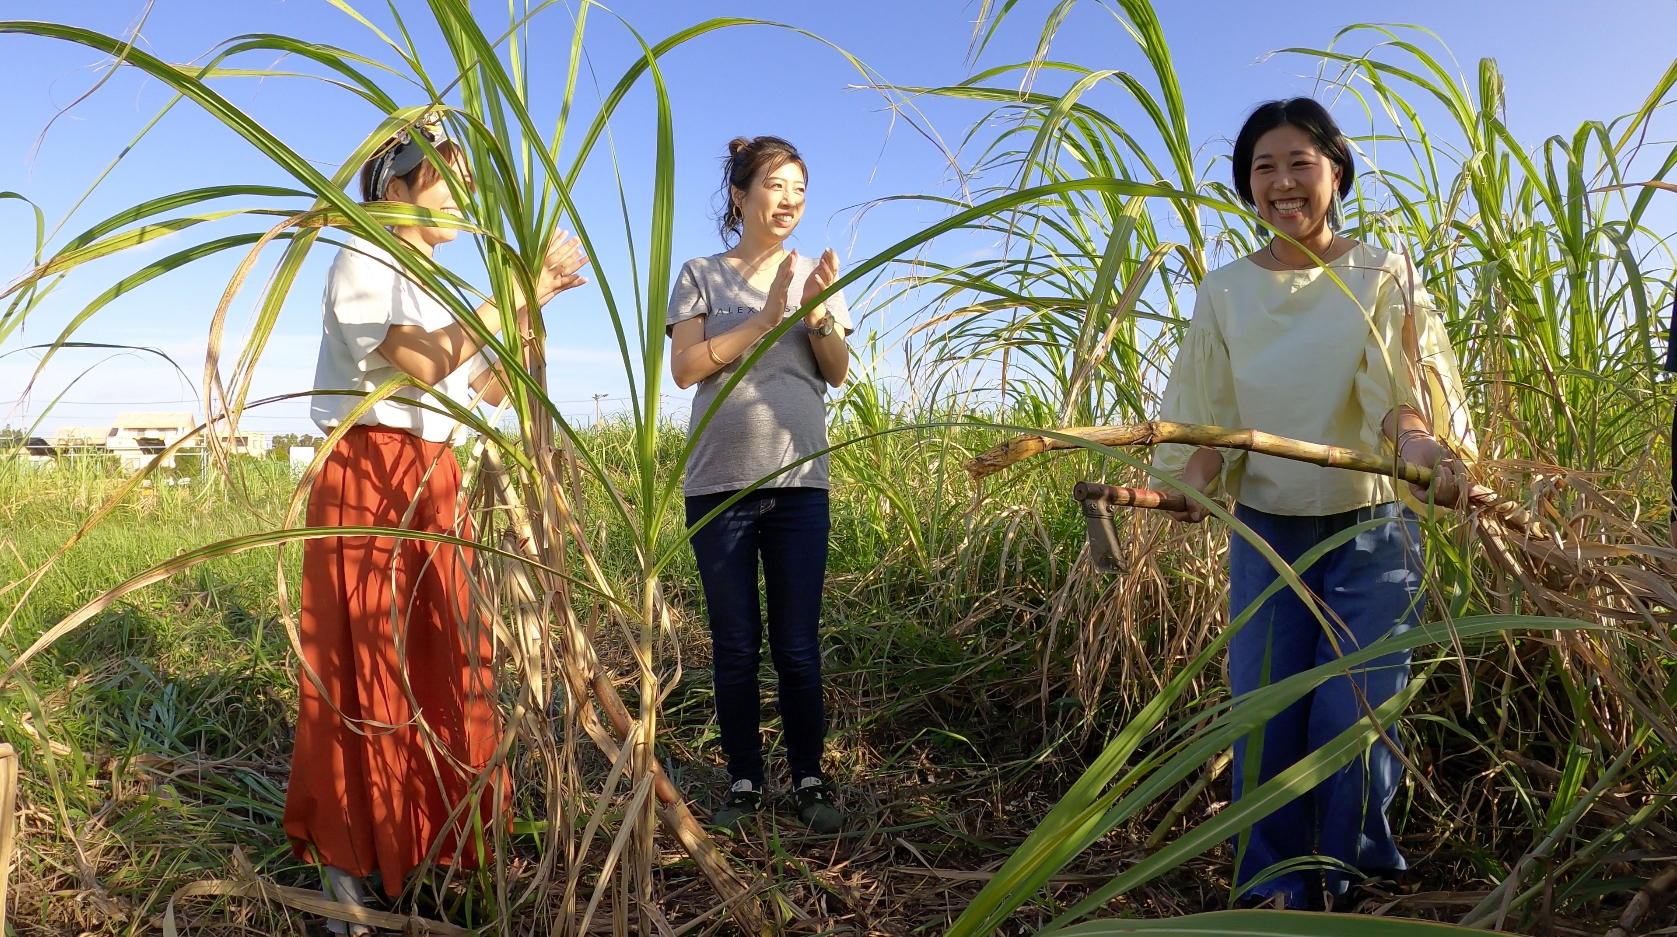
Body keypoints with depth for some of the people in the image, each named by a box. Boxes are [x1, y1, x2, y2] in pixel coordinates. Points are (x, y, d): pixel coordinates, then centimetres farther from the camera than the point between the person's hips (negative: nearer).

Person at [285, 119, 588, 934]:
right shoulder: (362, 263, -3)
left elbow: (485, 392, 10)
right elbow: (425, 360, -21)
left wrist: (533, 305, 4)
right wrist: (517, 289, -20)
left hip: (435, 484, 7)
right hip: (365, 478, -7)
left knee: (443, 662, 7)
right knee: (365, 668, -2)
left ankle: (435, 838, 20)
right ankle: (345, 868, 11)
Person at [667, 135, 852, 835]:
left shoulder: (813, 276, 13)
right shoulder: (701, 276, 7)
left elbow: (838, 374, 6)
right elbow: (685, 367, -6)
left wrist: (817, 314, -12)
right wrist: (766, 317, -11)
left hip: (799, 481, 1)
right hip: (719, 484, -1)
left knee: (798, 646, 3)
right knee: (735, 647, 5)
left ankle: (809, 778, 15)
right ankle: (744, 781, 17)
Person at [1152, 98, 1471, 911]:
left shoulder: (1383, 277, -2)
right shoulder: (1224, 292, 2)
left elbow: (1400, 386, -16)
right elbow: (1209, 417, 0)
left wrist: (1421, 445, -38)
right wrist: (1186, 490, -18)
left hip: (1371, 531, -1)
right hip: (1265, 535, 2)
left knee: (1353, 718, -1)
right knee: (1264, 717, 2)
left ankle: (1353, 885, 26)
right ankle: (1276, 892, 22)